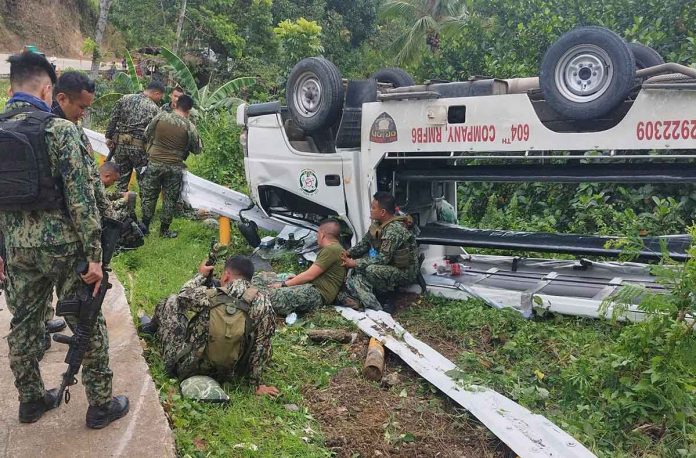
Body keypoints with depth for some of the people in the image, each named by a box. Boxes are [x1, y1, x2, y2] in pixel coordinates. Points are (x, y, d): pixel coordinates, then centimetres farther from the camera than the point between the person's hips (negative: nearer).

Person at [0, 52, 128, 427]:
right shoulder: (59, 129, -14)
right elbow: (81, 197, -17)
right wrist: (94, 254, -14)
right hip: (62, 243, -6)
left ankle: (30, 400, 33)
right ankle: (101, 405, 18)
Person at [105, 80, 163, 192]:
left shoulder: (125, 98, 7)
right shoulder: (154, 108, -6)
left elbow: (113, 119, 5)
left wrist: (109, 137, 10)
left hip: (120, 143, 4)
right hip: (139, 146, -4)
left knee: (122, 178, 13)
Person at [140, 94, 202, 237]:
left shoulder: (161, 117, -6)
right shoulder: (189, 127, -10)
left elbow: (147, 134, 8)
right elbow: (197, 150, 1)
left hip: (154, 162, 2)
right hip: (174, 167, -1)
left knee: (149, 195, 15)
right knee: (170, 199, 12)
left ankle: (145, 226, 25)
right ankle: (164, 229, 20)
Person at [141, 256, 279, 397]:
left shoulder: (210, 295, -19)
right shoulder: (263, 303, -16)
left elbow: (183, 296, 4)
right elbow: (262, 346, -10)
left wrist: (201, 275, 20)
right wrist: (258, 383, 1)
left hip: (185, 368, -2)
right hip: (224, 376, 3)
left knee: (172, 302, 14)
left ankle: (153, 327, 46)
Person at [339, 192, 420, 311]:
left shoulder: (394, 230, -29)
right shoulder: (378, 223, 0)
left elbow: (383, 259, -30)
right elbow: (365, 243, 10)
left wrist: (355, 263, -25)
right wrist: (348, 253, -7)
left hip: (405, 271, -10)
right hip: (389, 264, 10)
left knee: (371, 270, -33)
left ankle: (376, 309, -19)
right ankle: (353, 296, -10)